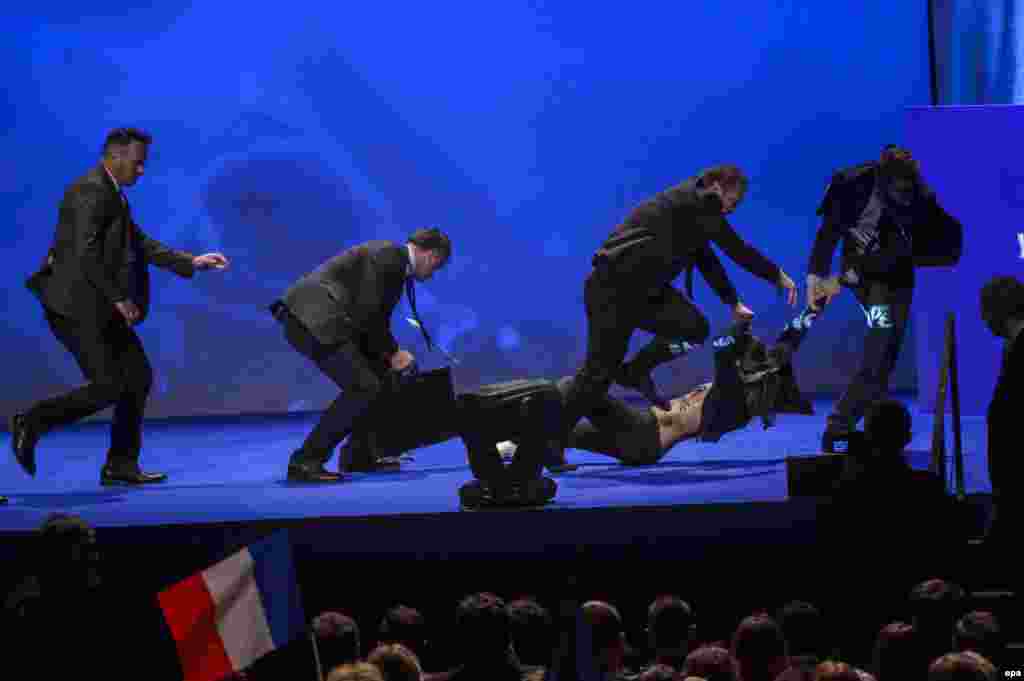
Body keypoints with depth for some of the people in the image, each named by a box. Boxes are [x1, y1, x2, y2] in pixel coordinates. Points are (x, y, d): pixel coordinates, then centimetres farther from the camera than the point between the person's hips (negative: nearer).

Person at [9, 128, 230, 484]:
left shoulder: (112, 195, 17)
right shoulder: (91, 191, -16)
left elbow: (142, 246, 19)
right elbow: (85, 253, -25)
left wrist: (192, 262, 12)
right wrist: (118, 298, -22)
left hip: (96, 307, 10)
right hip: (75, 306, -10)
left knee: (138, 377, 8)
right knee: (109, 386, -10)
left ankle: (121, 464, 12)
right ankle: (31, 422, 1)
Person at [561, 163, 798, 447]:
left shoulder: (696, 208, 16)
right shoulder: (698, 200, -13)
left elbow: (707, 259, 25)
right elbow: (736, 248, -11)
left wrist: (733, 302, 24)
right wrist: (778, 276, -1)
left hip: (641, 287, 9)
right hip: (613, 286, -9)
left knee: (695, 328, -5)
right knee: (599, 371, -8)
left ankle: (634, 372, 11)